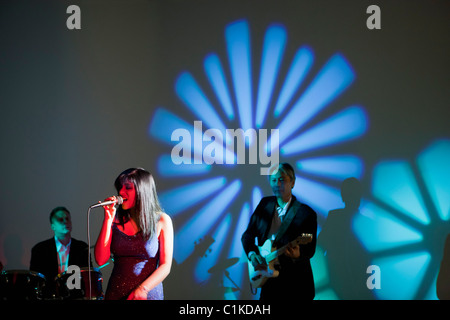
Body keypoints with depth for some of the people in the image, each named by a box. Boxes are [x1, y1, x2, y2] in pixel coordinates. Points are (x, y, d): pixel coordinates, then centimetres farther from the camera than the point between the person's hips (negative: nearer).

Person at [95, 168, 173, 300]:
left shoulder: (162, 221, -3)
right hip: (115, 294, 2)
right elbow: (100, 259, -5)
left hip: (148, 295, -2)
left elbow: (165, 266, -7)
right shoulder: (116, 219, 4)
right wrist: (108, 220, -8)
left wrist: (142, 289, -19)